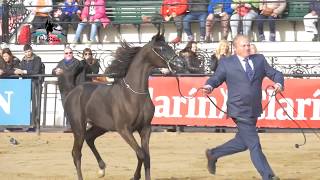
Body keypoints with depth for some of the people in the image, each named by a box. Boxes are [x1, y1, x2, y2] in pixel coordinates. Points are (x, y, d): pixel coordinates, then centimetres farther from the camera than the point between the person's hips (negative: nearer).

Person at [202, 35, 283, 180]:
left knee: (242, 143, 18)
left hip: (254, 111, 6)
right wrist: (209, 86, -24)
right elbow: (215, 79, -2)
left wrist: (279, 83, -15)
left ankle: (213, 154, 36)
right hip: (239, 111, -6)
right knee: (254, 145, -7)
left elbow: (275, 74, 7)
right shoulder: (226, 63, -1)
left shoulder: (259, 59, 10)